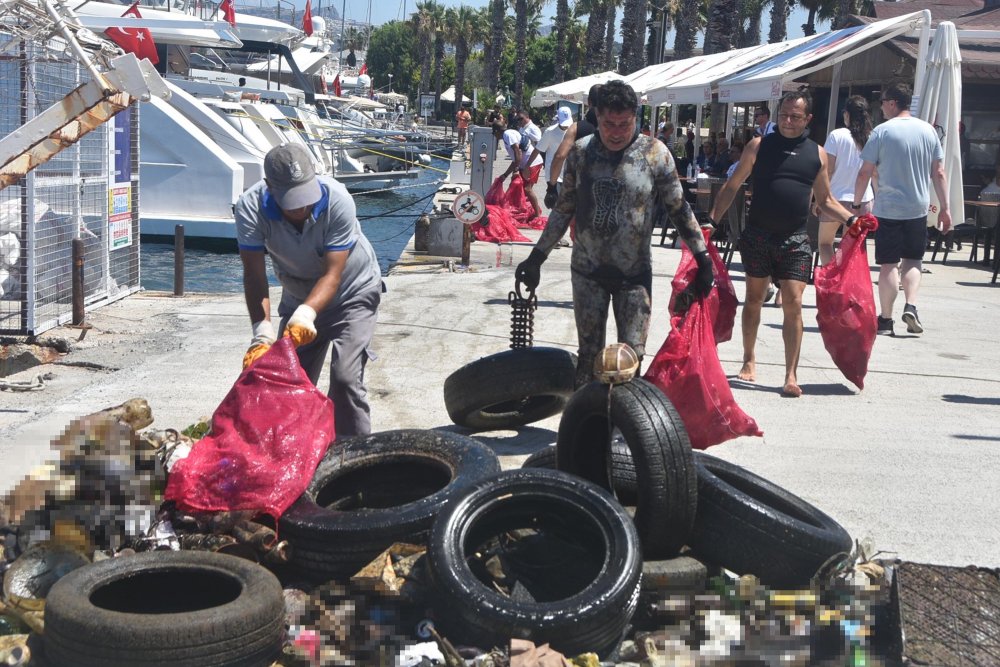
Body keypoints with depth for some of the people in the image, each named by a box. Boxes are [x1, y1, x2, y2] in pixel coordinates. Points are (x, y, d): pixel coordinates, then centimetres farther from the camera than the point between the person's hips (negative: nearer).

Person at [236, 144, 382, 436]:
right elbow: (254, 275, -28)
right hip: (298, 297, 3)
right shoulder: (251, 206, -26)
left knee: (345, 377, -18)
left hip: (352, 293, -3)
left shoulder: (337, 200, -33)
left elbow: (332, 274, -33)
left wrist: (306, 314, -50)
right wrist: (262, 331, -40)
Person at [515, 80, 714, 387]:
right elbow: (564, 210, 8)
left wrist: (703, 259, 0)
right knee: (588, 356, 8)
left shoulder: (655, 153, -7)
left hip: (634, 274, -2)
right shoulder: (580, 152, 0)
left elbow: (679, 209, 1)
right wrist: (536, 258, 7)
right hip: (588, 272, 2)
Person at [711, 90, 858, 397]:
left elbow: (825, 200, 16)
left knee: (793, 304, -8)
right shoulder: (759, 146, 2)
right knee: (754, 299, 10)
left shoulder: (817, 154, 8)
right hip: (757, 235, 0)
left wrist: (850, 219, 0)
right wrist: (712, 221, -4)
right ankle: (749, 360, 28)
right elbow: (732, 186, 5)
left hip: (795, 239, 0)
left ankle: (791, 375, -5)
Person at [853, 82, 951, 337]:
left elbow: (865, 173, -7)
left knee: (889, 265, 2)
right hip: (918, 208, 3)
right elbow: (939, 173, 5)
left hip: (887, 209, -3)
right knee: (913, 259, 17)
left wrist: (856, 204, 3)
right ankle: (911, 306, -2)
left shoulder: (882, 131, -7)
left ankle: (885, 320, 7)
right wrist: (945, 208, 11)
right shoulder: (928, 130, 4)